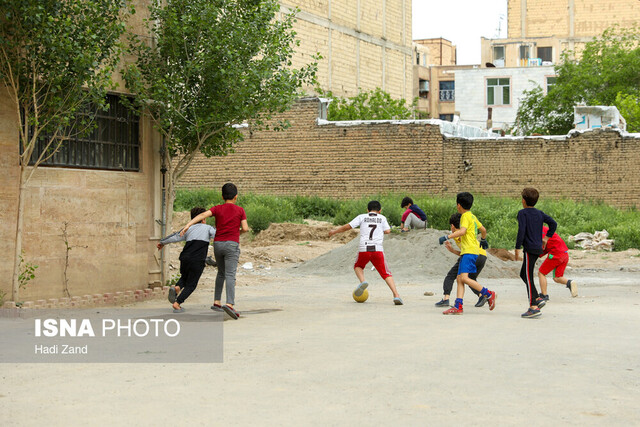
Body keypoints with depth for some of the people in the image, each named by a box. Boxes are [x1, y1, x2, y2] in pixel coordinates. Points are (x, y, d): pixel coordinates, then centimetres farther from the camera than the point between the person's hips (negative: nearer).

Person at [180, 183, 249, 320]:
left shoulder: (217, 209, 7)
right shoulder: (240, 210, 4)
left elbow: (203, 215, -9)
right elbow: (245, 228, -2)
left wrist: (188, 225, -18)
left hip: (218, 244, 4)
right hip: (232, 245, -4)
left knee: (221, 273, 23)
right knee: (230, 276, -14)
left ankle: (216, 302, 19)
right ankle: (230, 304, -31)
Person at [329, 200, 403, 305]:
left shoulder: (362, 217, 14)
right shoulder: (382, 218, 16)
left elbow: (348, 226, 10)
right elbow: (387, 231, 9)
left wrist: (334, 231, 23)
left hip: (364, 249, 0)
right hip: (377, 249, 0)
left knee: (358, 266, 27)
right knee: (386, 274, 6)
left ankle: (362, 281, -3)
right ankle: (396, 295, -10)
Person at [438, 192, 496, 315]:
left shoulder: (466, 216, -8)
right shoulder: (472, 216, 21)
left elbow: (462, 231, -24)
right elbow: (483, 229, 31)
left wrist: (447, 237, -26)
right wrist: (483, 240, 49)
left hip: (469, 251, -10)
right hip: (466, 251, 10)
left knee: (464, 278, -19)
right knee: (459, 279, 3)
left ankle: (489, 294, -13)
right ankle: (458, 307, -3)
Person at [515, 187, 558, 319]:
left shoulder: (522, 213, -8)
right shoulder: (539, 213, 13)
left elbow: (521, 231, -16)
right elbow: (553, 223, 12)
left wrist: (517, 249, -13)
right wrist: (546, 238, 19)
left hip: (530, 249, -8)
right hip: (538, 248, 8)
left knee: (528, 277, -6)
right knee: (523, 274, 20)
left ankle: (534, 307, -10)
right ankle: (538, 299, 14)